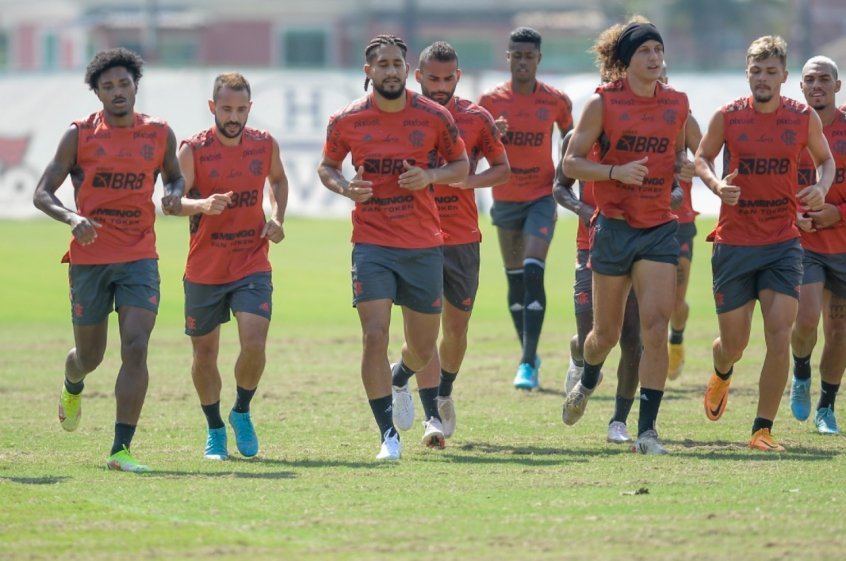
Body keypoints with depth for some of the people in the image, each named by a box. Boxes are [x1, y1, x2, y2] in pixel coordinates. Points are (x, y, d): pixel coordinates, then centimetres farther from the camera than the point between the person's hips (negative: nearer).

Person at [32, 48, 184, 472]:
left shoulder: (159, 135, 4)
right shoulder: (79, 135, -2)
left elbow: (174, 177, 22)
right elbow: (42, 194, -2)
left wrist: (174, 195, -3)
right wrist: (71, 218, -22)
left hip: (139, 258, 1)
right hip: (89, 258, -1)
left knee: (135, 348, -16)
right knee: (89, 355, 12)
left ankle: (121, 450, -14)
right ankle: (72, 387, 51)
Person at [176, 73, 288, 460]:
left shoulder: (265, 145, 1)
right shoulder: (193, 150, -10)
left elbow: (278, 179, 22)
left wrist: (277, 218, 5)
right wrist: (201, 205, -40)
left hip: (252, 266, 1)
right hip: (204, 271, -1)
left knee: (254, 344, -16)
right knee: (204, 353, 8)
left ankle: (242, 413, 10)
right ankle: (215, 430, 27)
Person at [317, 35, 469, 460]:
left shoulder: (434, 117, -2)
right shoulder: (346, 121, -1)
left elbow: (461, 165, 9)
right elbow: (327, 167, 13)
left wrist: (431, 176, -12)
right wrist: (344, 187, -10)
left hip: (424, 245, 1)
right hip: (371, 244, -1)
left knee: (423, 347, 11)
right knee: (375, 336, -15)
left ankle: (399, 379, 47)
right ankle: (388, 435, -7)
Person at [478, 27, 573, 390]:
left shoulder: (556, 101, -3)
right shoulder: (490, 101, -1)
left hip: (542, 197, -3)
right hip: (506, 199, 3)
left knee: (533, 274, -16)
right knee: (515, 278, 10)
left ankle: (527, 364, -18)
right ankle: (529, 355, 25)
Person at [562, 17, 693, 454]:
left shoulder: (677, 104, 6)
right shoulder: (603, 103, -5)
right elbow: (571, 162, -4)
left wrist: (683, 168, -2)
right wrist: (617, 172, -19)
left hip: (659, 228, 2)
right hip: (614, 226, -2)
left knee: (655, 328, -12)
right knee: (607, 333, 10)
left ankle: (647, 431, -9)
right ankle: (587, 383, 45)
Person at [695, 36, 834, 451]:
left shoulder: (804, 118, -1)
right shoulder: (727, 117, -4)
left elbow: (825, 159, 15)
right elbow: (702, 157, 10)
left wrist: (821, 188, -6)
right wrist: (716, 184, -11)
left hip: (783, 243, 0)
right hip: (734, 242, 0)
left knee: (779, 335, -13)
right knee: (734, 342, 6)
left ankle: (763, 430, -4)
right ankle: (721, 375, 45)